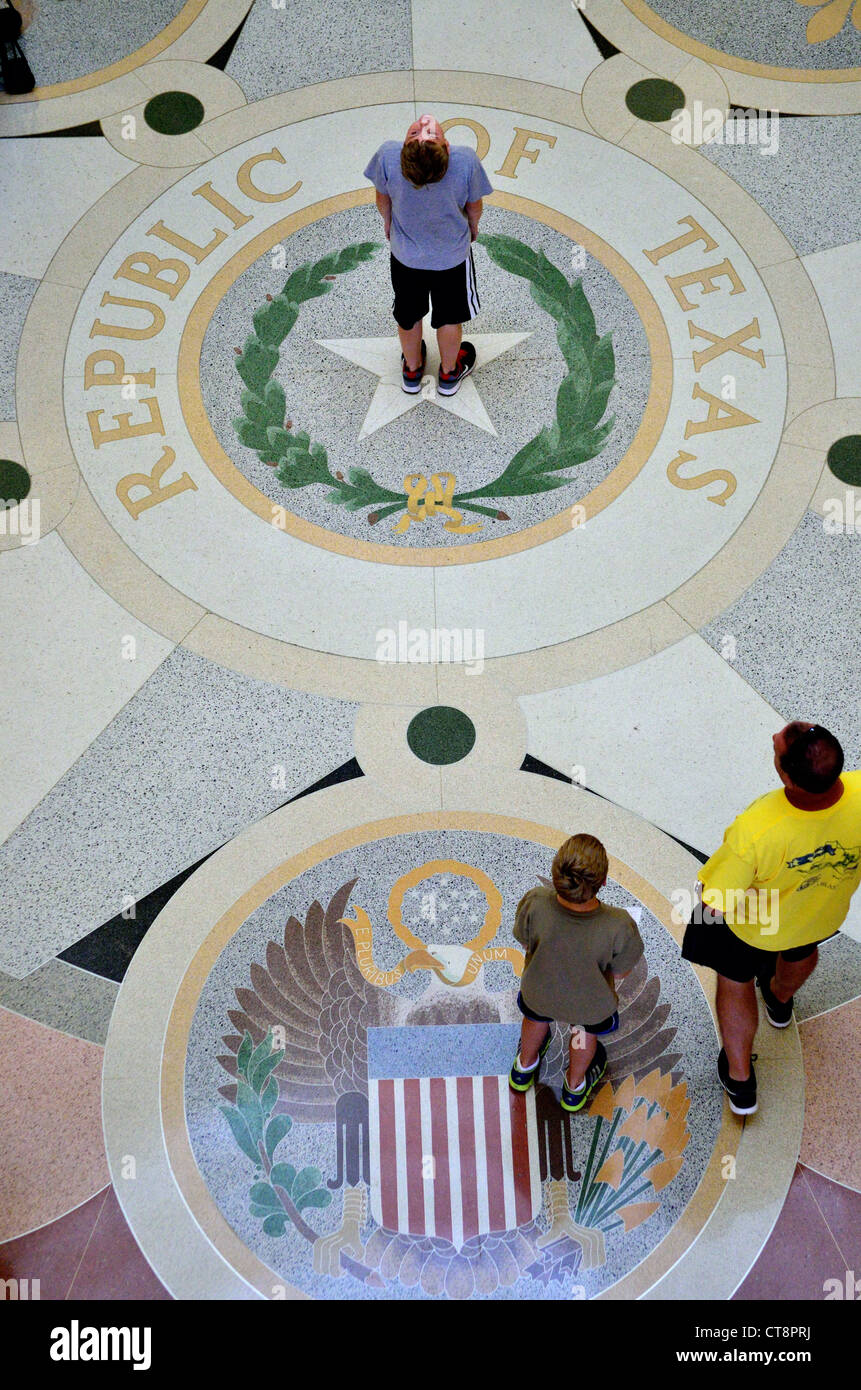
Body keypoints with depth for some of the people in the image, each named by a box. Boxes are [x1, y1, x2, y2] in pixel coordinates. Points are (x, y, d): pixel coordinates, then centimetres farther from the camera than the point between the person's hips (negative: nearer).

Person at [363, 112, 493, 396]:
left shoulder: (388, 155, -34)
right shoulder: (466, 160, -35)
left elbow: (382, 198, -11)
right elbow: (474, 207, -13)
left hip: (405, 253, 1)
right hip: (452, 255, -1)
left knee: (408, 316, 28)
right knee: (450, 318, 26)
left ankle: (412, 370, 52)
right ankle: (449, 373, 49)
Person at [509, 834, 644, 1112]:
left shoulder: (535, 904, -40)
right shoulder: (618, 926, -41)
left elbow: (524, 939, -16)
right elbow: (619, 972, -20)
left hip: (539, 992, 1)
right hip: (591, 1005, -1)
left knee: (537, 1017, 38)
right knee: (586, 1030, 37)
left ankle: (524, 1068, 69)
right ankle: (575, 1087, 65)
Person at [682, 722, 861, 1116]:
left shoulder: (755, 831, -47)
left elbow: (714, 905, -33)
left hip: (750, 922, -4)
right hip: (825, 914, 4)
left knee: (735, 981, 29)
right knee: (801, 951, 40)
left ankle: (740, 1081, 50)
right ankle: (780, 1000, 74)